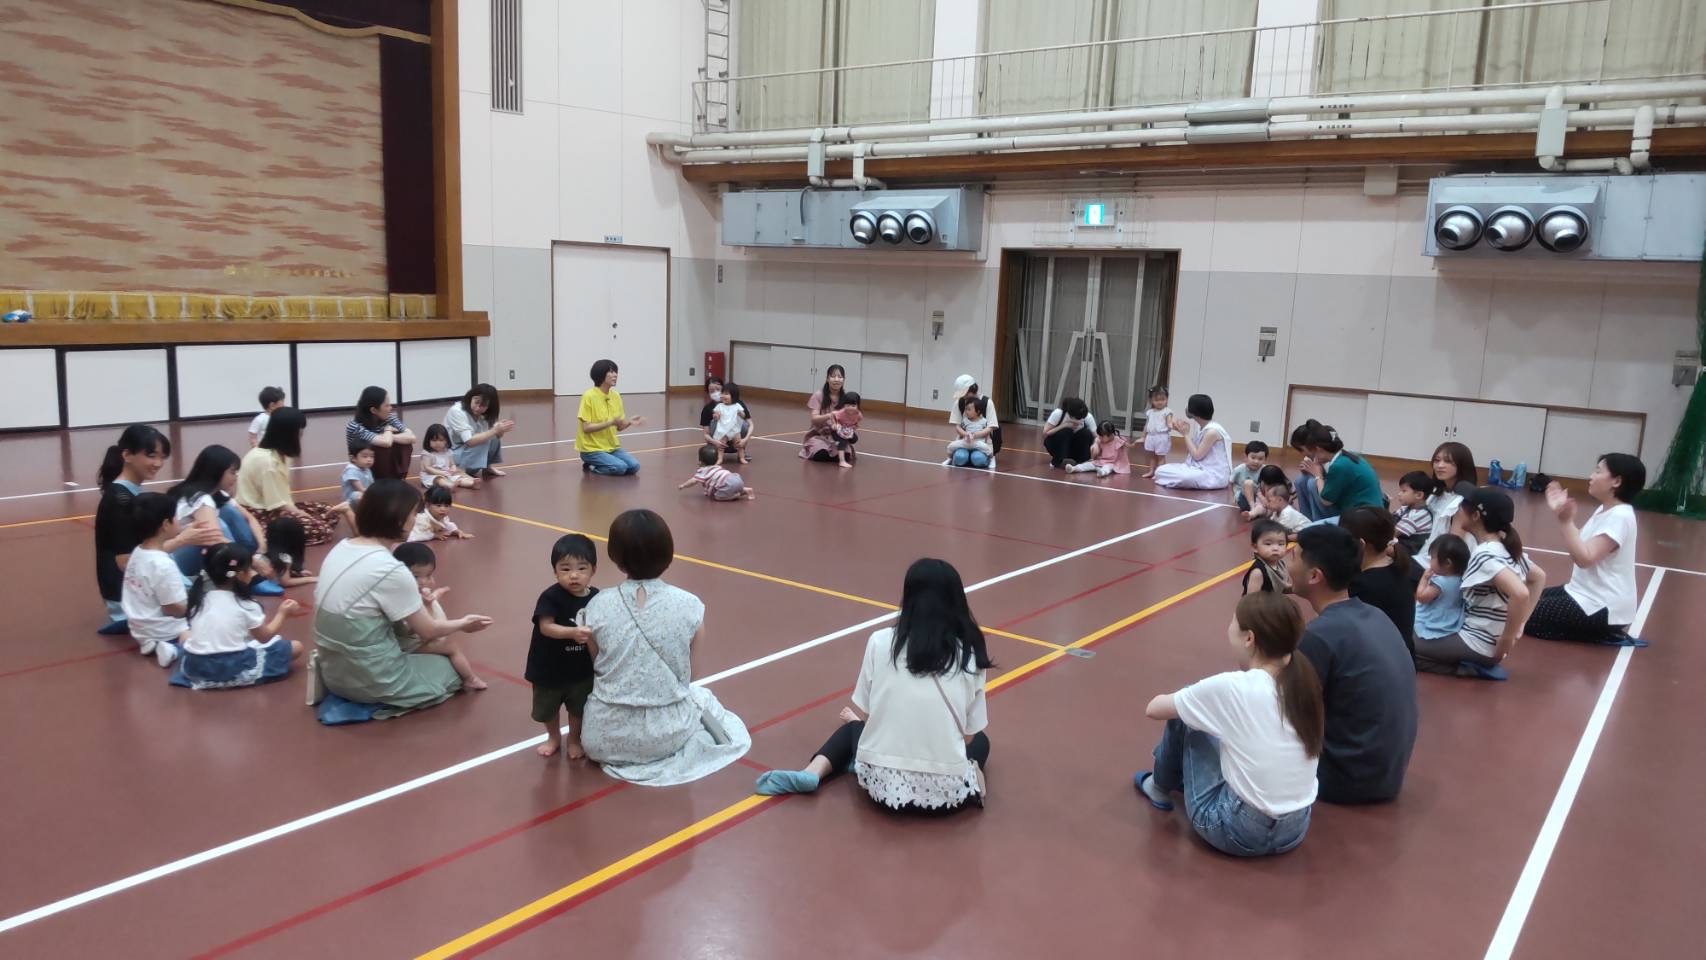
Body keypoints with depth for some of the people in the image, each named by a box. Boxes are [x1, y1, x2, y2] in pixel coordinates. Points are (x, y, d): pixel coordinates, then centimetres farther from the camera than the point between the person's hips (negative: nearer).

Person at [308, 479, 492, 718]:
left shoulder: (341, 548, 0)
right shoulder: (390, 570, -23)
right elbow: (427, 631, -10)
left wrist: (416, 602, 18)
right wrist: (462, 624, 8)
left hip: (332, 668, 8)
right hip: (368, 679, -7)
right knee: (452, 670, 15)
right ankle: (382, 700, 3)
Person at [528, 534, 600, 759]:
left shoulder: (595, 598, -11)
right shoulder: (550, 597, -21)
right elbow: (546, 627, -30)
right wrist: (572, 633, -42)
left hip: (582, 668, 2)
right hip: (549, 667, -2)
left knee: (579, 708, 18)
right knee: (548, 708, 20)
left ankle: (574, 739, 43)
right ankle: (554, 737, 47)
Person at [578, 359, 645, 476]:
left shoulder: (616, 396, 5)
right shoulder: (589, 396, -15)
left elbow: (619, 427, 10)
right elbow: (586, 428, -19)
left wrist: (629, 422, -11)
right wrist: (610, 422, -26)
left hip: (612, 447, 7)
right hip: (592, 449, -7)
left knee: (634, 466, -13)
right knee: (620, 467, -26)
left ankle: (596, 465, 8)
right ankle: (591, 466, 0)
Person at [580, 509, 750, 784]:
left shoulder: (598, 606, -11)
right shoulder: (689, 606, -13)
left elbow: (596, 669, 2)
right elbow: (688, 675, 0)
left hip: (606, 735, 1)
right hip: (666, 733, -1)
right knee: (702, 697, 33)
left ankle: (618, 756, 18)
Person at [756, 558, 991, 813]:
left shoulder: (880, 642, 1)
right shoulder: (970, 655, 1)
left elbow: (863, 714, 9)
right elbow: (969, 734, 6)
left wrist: (856, 718, 32)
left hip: (882, 783, 0)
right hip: (947, 792, 0)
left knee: (855, 725, 32)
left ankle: (814, 771, 6)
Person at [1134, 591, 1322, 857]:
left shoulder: (1230, 687, -18)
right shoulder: (1302, 682, -3)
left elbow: (1154, 708, -2)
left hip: (1241, 830, -6)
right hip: (1295, 829, 6)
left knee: (1181, 717, 7)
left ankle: (1161, 787, 32)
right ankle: (1178, 780, 47)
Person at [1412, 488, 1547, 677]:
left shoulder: (1484, 556, -25)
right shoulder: (1506, 549, 3)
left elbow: (1520, 594, -39)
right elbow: (1539, 577, 19)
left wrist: (1505, 642, -26)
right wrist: (1519, 623, 14)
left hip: (1477, 644, -9)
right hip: (1485, 640, 9)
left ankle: (1469, 668, -6)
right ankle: (1477, 666, 13)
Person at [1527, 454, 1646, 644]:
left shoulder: (1620, 516, -22)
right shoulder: (1603, 509, 9)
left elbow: (1584, 558, -28)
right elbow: (1578, 549, 9)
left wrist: (1566, 521, -30)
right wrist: (1562, 515, 2)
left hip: (1603, 608, -10)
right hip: (1588, 594, 10)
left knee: (1526, 615, -12)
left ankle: (1606, 633, -4)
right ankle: (1598, 630, 10)